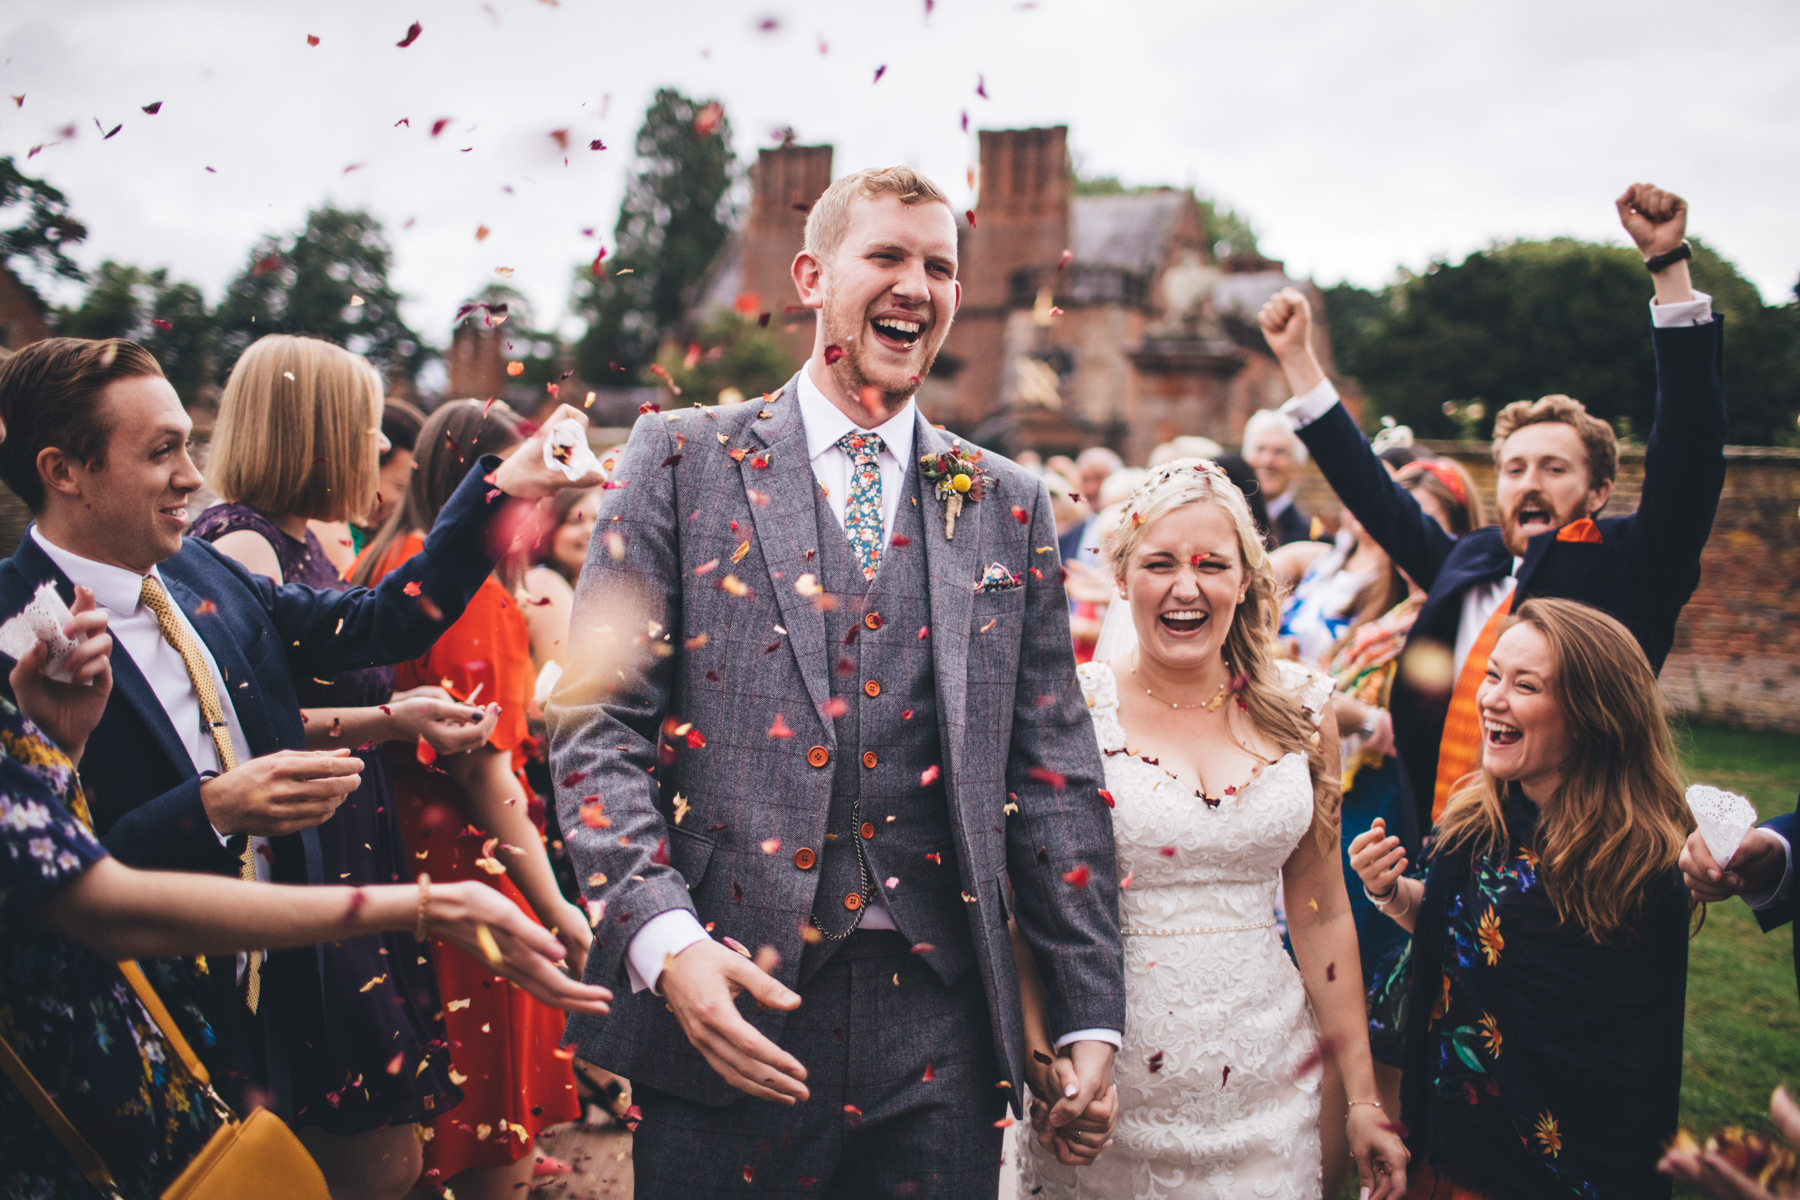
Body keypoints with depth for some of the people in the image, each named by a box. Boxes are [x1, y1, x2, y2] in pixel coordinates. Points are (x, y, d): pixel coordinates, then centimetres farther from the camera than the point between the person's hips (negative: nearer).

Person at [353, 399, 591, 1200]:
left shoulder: (380, 565, 7)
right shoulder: (475, 591, -19)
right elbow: (485, 769, -21)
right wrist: (556, 908, -17)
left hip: (399, 847, 9)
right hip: (470, 858, -9)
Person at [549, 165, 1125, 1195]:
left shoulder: (1009, 506, 9)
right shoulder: (685, 458, 2)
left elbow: (1054, 770, 9)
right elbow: (598, 722, -3)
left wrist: (1092, 1016, 5)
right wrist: (665, 938, -16)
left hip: (942, 1030, 2)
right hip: (726, 1006, -2)